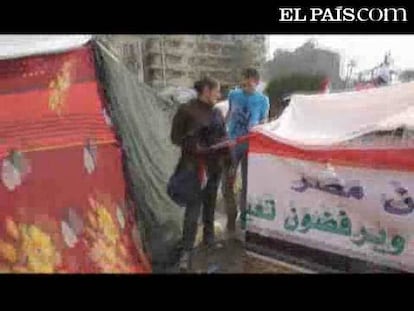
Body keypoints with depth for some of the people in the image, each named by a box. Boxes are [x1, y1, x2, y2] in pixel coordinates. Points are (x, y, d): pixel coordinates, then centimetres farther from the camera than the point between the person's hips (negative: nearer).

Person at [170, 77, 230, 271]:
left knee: (210, 205, 18)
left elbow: (223, 136, 17)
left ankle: (209, 238, 35)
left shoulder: (216, 113, 9)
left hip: (215, 166, 6)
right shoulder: (186, 110, -10)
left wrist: (227, 145, -4)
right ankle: (186, 251, 4)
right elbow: (176, 137, -8)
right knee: (193, 209, -6)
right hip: (195, 167, -6)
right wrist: (193, 147, -20)